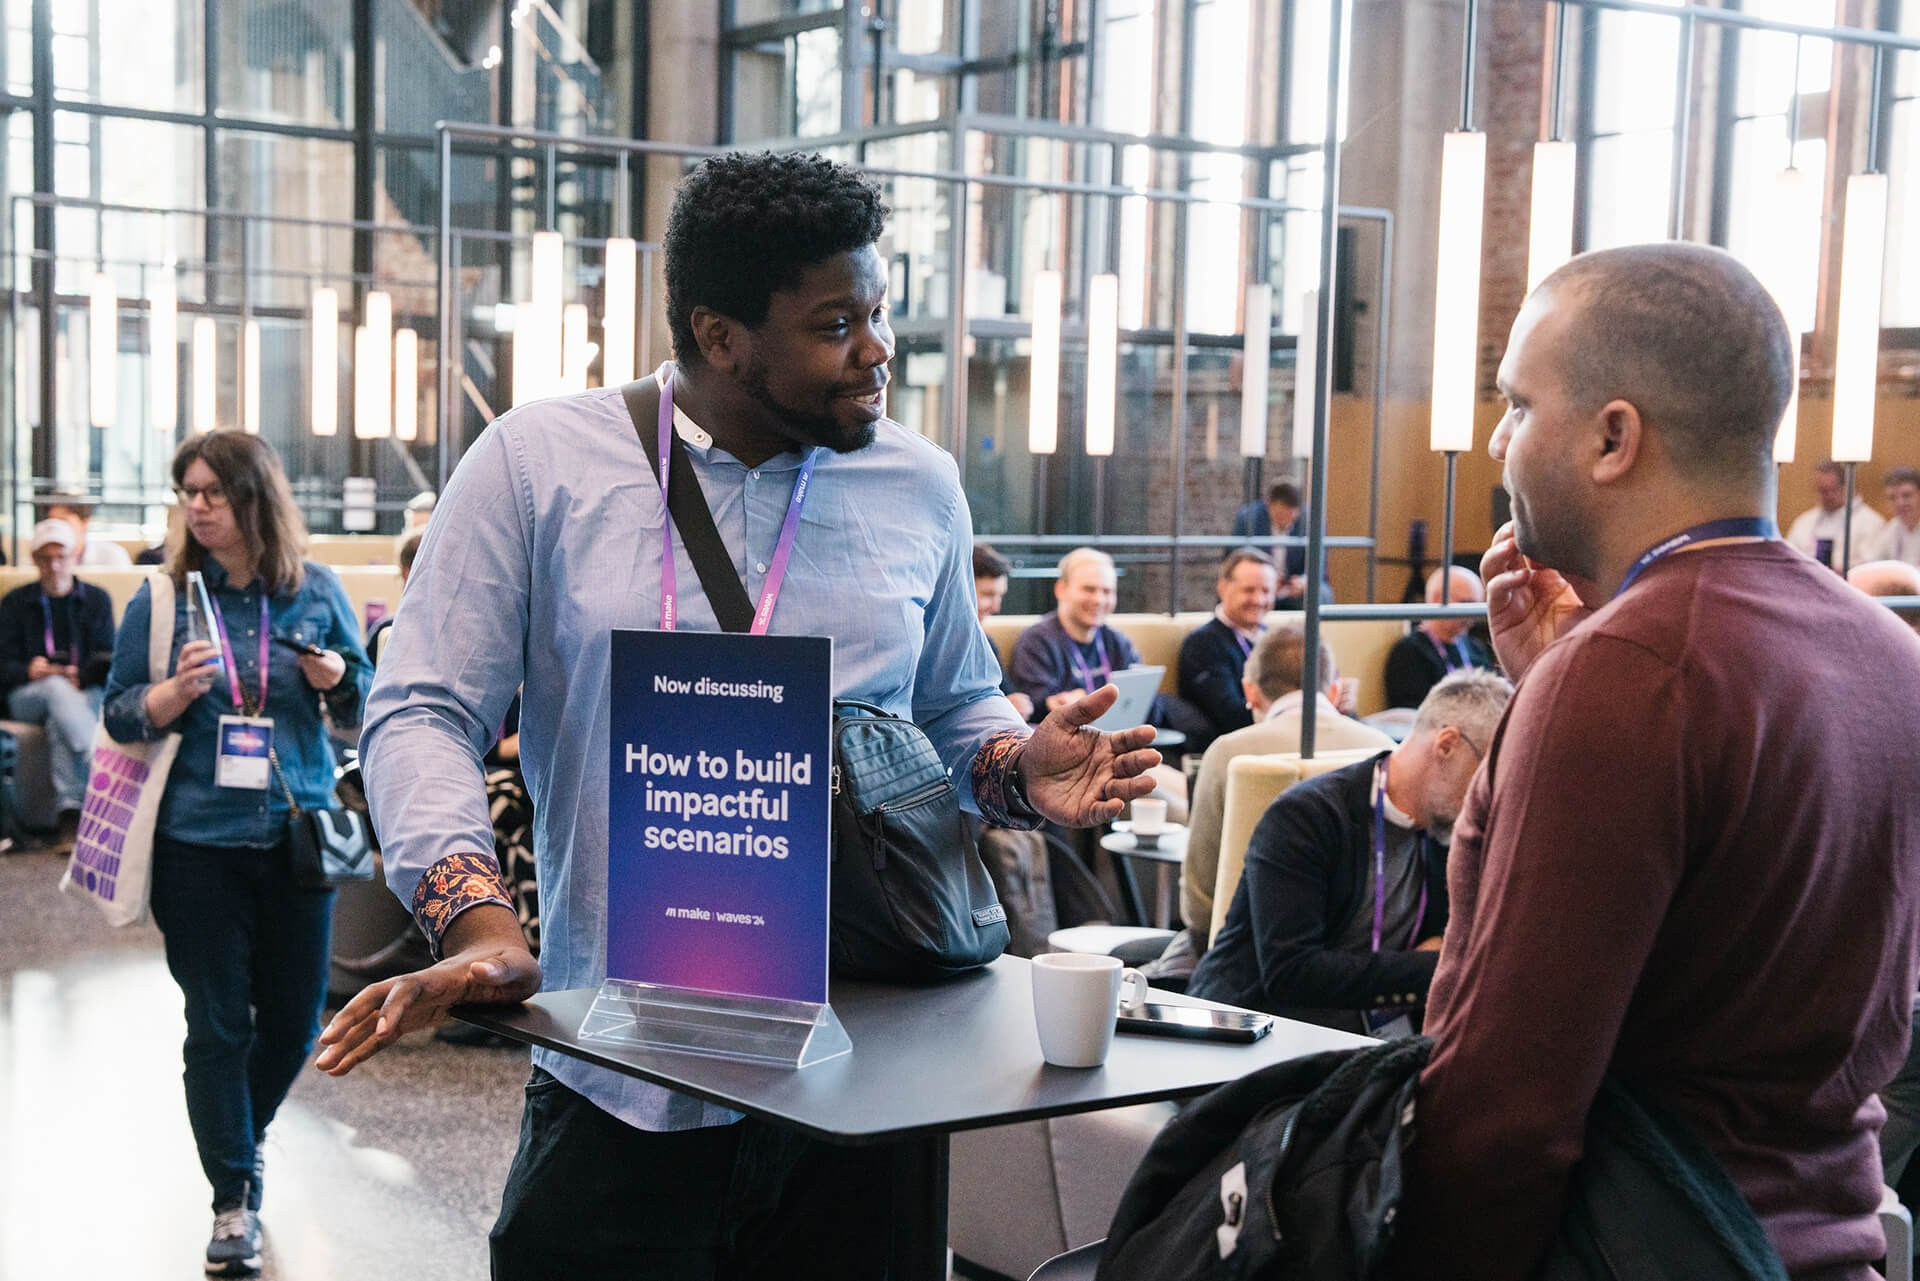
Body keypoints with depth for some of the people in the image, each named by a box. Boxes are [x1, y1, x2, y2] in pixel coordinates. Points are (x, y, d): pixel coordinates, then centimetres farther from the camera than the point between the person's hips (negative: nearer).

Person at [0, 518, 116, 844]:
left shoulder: (96, 599, 17)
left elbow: (107, 659, 6)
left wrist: (83, 676, -16)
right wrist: (29, 671, -17)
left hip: (86, 694, 0)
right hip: (27, 697, 0)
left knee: (59, 722, -37)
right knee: (56, 687, -37)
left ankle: (71, 812, -47)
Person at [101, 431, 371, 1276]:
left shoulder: (316, 591, 2)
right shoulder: (164, 596, -1)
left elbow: (359, 710, 10)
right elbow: (120, 715, 1)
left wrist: (336, 679, -12)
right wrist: (179, 689, -18)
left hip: (297, 835, 2)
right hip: (199, 843, -2)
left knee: (295, 1016, 11)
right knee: (218, 1024, 2)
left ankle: (241, 1136, 39)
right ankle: (233, 1200, 14)